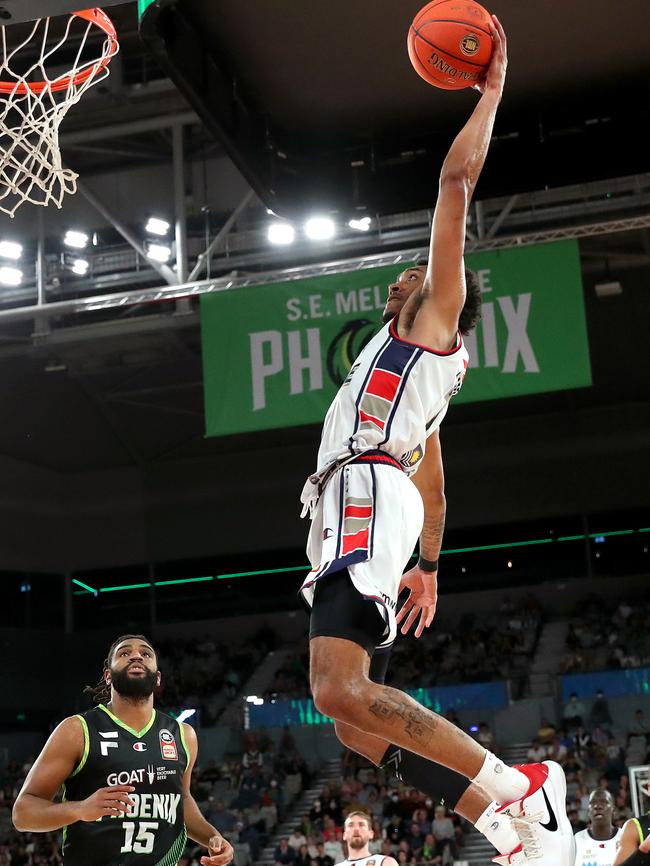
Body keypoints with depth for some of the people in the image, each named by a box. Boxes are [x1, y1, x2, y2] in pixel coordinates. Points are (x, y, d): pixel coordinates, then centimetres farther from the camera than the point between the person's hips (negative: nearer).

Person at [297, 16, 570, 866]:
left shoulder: (434, 319, 11)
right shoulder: (403, 357, 34)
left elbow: (457, 178, 5)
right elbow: (432, 478, 36)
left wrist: (491, 88, 13)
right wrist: (429, 568, 38)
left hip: (370, 493, -10)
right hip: (348, 508, 10)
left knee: (341, 691, -28)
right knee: (358, 726, 2)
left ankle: (518, 787, -23)